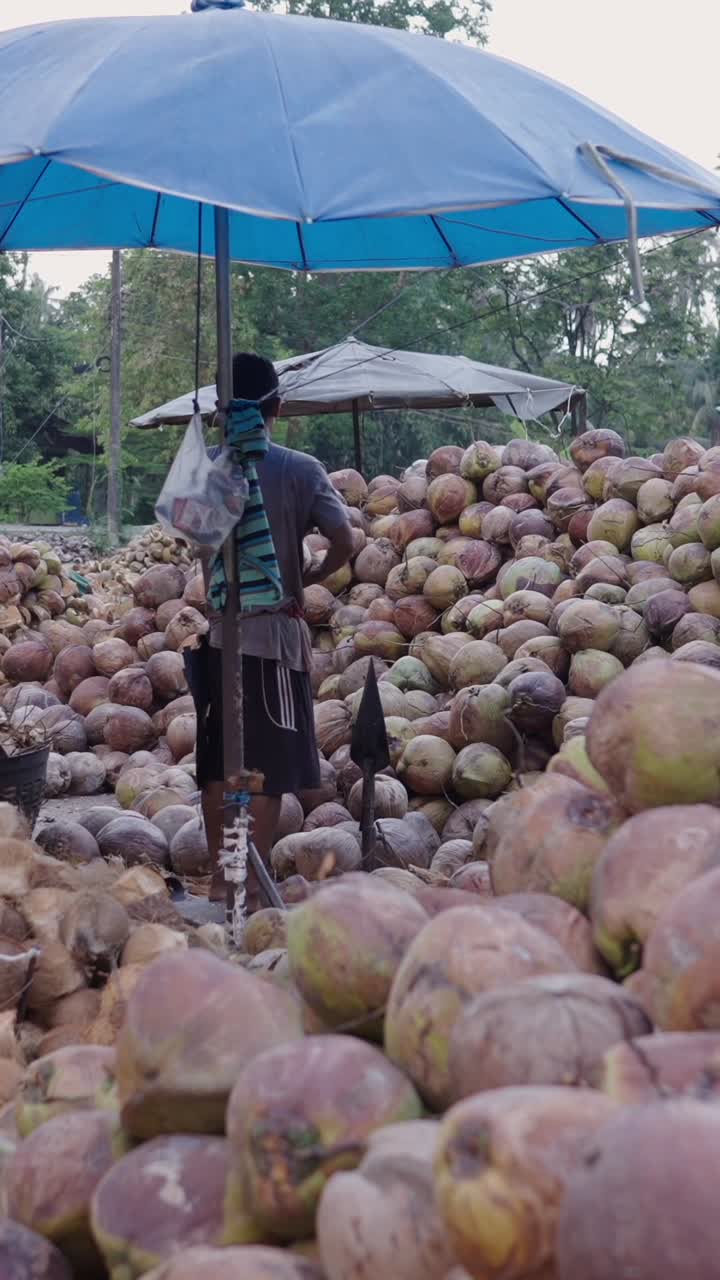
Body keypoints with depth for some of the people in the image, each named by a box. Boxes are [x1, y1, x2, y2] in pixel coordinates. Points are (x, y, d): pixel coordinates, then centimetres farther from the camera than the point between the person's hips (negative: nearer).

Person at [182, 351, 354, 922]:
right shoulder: (300, 469, -9)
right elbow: (345, 543, -14)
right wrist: (308, 581, 2)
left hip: (218, 633, 4)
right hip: (274, 634, -4)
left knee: (218, 767, 14)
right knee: (268, 770, 3)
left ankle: (220, 882, 24)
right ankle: (252, 890, 6)